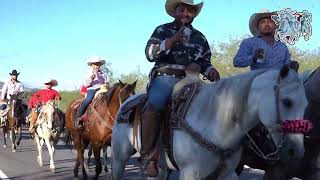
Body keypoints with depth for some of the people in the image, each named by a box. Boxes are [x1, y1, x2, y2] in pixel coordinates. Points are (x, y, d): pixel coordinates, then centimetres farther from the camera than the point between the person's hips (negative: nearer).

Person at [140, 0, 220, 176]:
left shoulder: (199, 37, 21)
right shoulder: (163, 30, 11)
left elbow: (205, 63, 22)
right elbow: (150, 53, -2)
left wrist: (211, 71, -3)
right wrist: (173, 39, -14)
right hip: (165, 77, -4)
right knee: (155, 102, -34)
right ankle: (147, 155, -27)